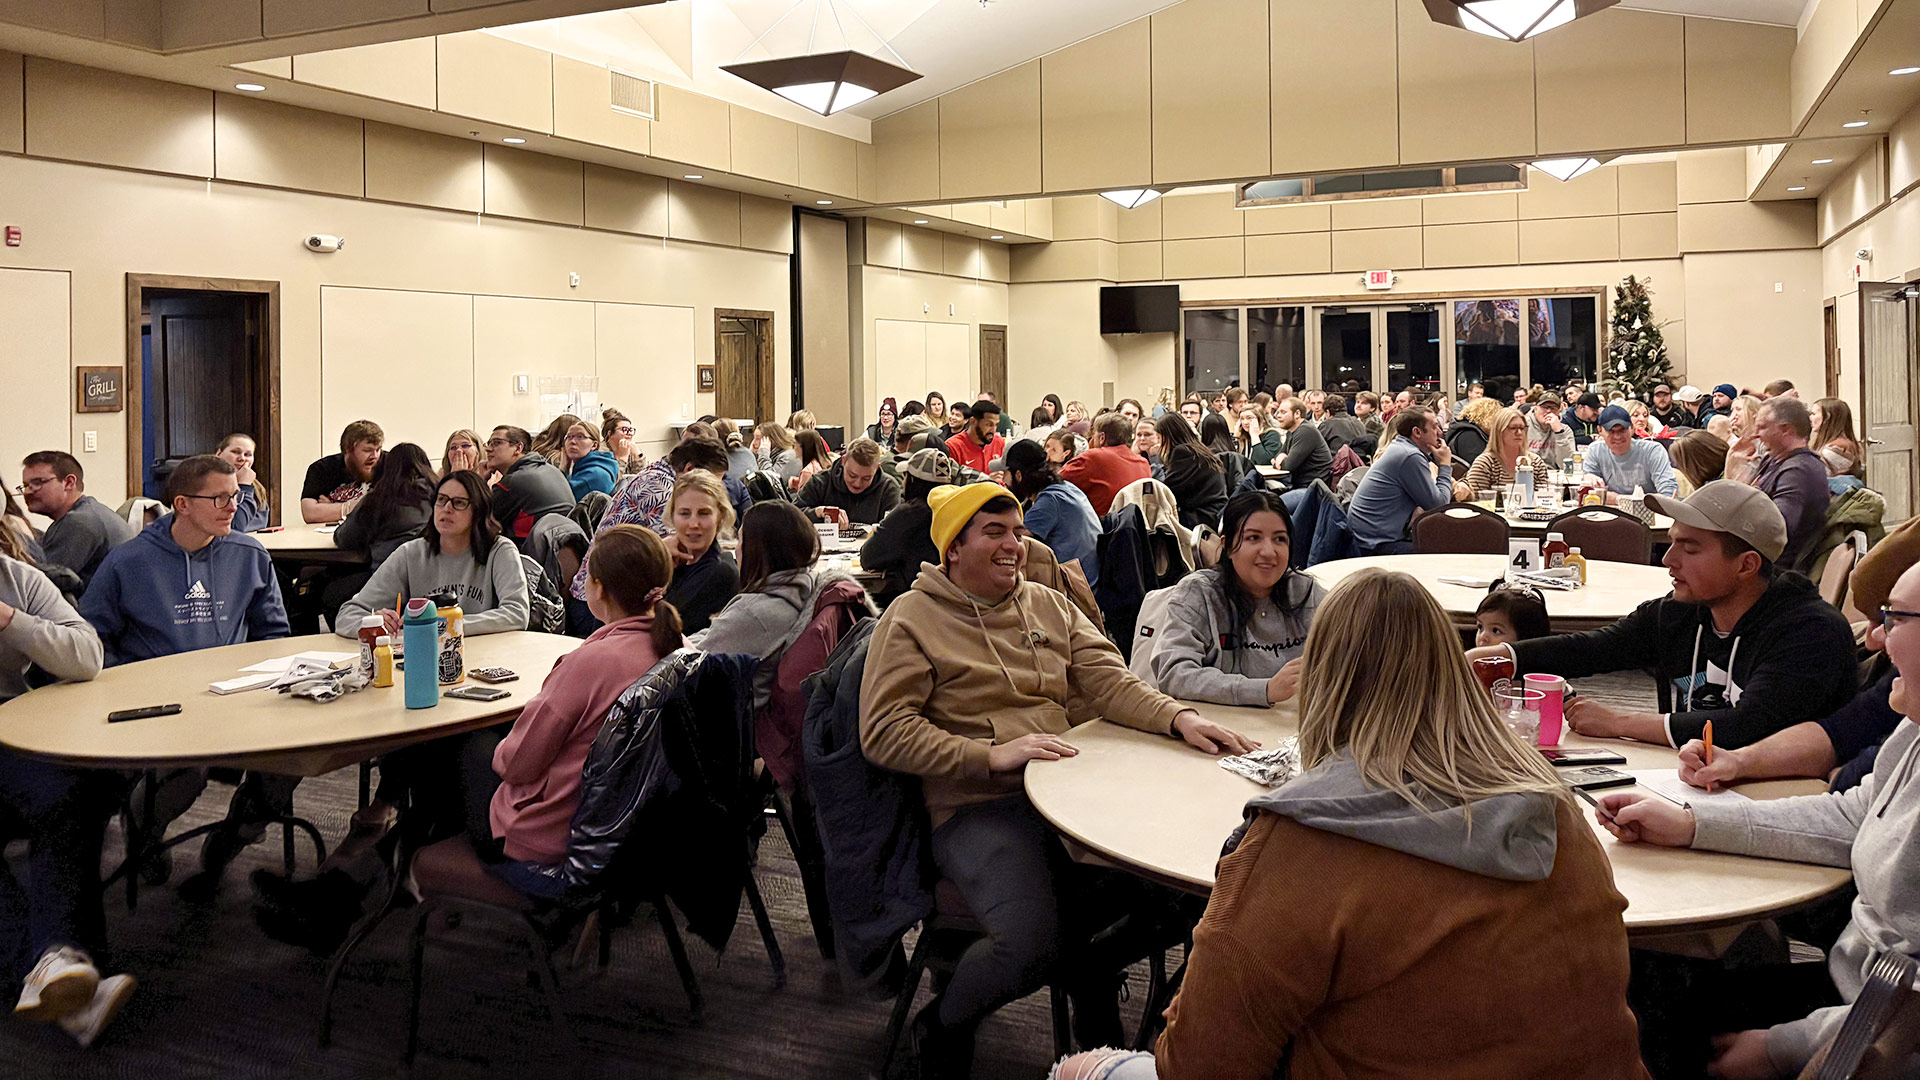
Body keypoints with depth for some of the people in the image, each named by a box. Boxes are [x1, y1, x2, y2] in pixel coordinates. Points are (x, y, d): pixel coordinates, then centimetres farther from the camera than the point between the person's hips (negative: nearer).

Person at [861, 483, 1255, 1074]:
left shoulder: (1050, 606, 19)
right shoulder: (912, 619, 2)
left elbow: (1109, 681, 9)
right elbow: (883, 731, -7)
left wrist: (1178, 717, -10)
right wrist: (992, 755, -16)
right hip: (976, 807, -5)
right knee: (1032, 944, -28)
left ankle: (1089, 978, 16)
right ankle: (943, 1028, 5)